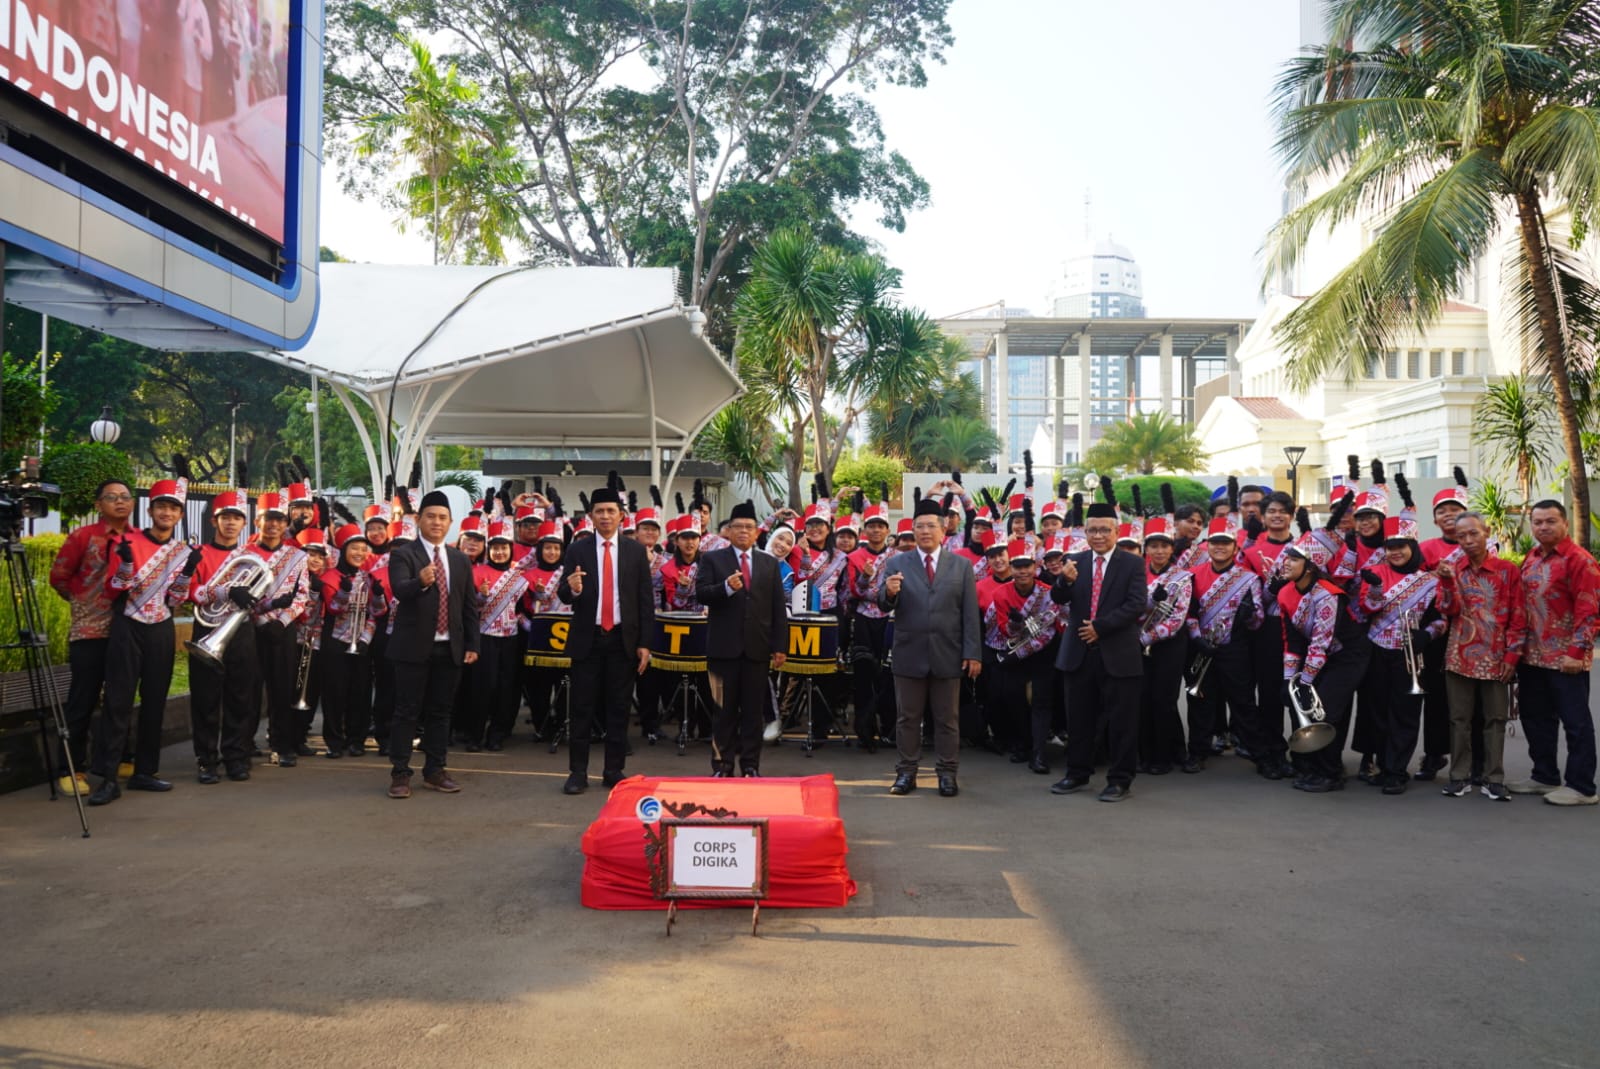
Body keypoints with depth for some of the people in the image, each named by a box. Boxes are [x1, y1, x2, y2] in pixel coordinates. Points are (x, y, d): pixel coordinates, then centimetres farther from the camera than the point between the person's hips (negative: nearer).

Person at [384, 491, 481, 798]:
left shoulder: (460, 559, 11)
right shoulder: (402, 555, -4)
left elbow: (470, 605, 12)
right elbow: (399, 589, -22)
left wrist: (472, 644, 6)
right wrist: (421, 582, -43)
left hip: (450, 648, 4)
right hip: (414, 647, -4)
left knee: (440, 713, 10)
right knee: (407, 713, 1)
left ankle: (435, 772, 18)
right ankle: (400, 774, 9)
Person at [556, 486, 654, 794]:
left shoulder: (636, 551, 3)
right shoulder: (577, 550, 2)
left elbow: (645, 600, 2)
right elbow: (564, 596, -2)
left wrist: (644, 643, -2)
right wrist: (572, 589, -26)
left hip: (623, 640, 1)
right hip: (587, 639, 0)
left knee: (618, 709, 7)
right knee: (582, 708, 4)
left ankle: (614, 771, 16)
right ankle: (578, 772, 11)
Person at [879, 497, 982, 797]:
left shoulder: (961, 566, 4)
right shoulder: (897, 564, 3)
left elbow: (970, 614, 2)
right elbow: (885, 605, -6)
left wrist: (973, 653, -4)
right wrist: (889, 593, -30)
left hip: (947, 655, 0)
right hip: (909, 655, 0)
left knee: (948, 718, 8)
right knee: (908, 717, 8)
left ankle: (947, 773, 18)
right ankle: (906, 772, 18)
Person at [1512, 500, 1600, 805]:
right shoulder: (1531, 559, 12)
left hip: (1565, 659, -8)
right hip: (1532, 656, 8)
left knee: (1575, 721, 1)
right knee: (1536, 718, 15)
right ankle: (1545, 776, 27)